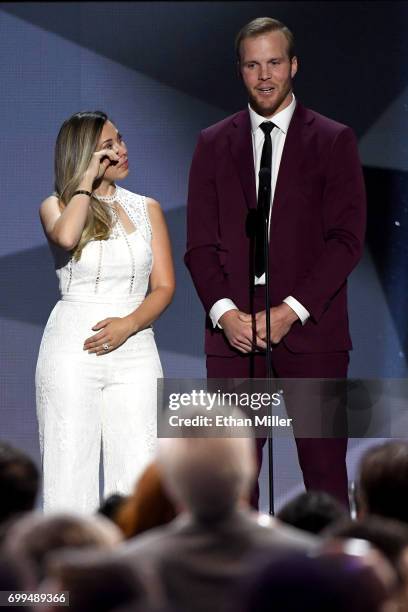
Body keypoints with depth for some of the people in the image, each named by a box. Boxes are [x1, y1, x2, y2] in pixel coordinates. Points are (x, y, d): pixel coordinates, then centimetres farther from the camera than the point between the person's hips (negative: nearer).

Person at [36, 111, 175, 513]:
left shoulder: (146, 209, 13)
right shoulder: (57, 206, 5)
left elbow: (164, 287, 6)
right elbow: (66, 237, -20)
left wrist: (127, 325, -11)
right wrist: (87, 180, -8)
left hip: (134, 348, 2)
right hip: (72, 351, -2)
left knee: (137, 478, -6)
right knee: (70, 469, -4)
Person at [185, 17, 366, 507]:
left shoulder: (333, 141, 5)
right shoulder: (213, 144, 12)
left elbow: (347, 238, -2)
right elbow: (199, 243, 8)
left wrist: (292, 311, -12)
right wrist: (224, 311, -9)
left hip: (310, 327, -2)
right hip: (233, 331, 2)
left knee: (324, 470, -2)